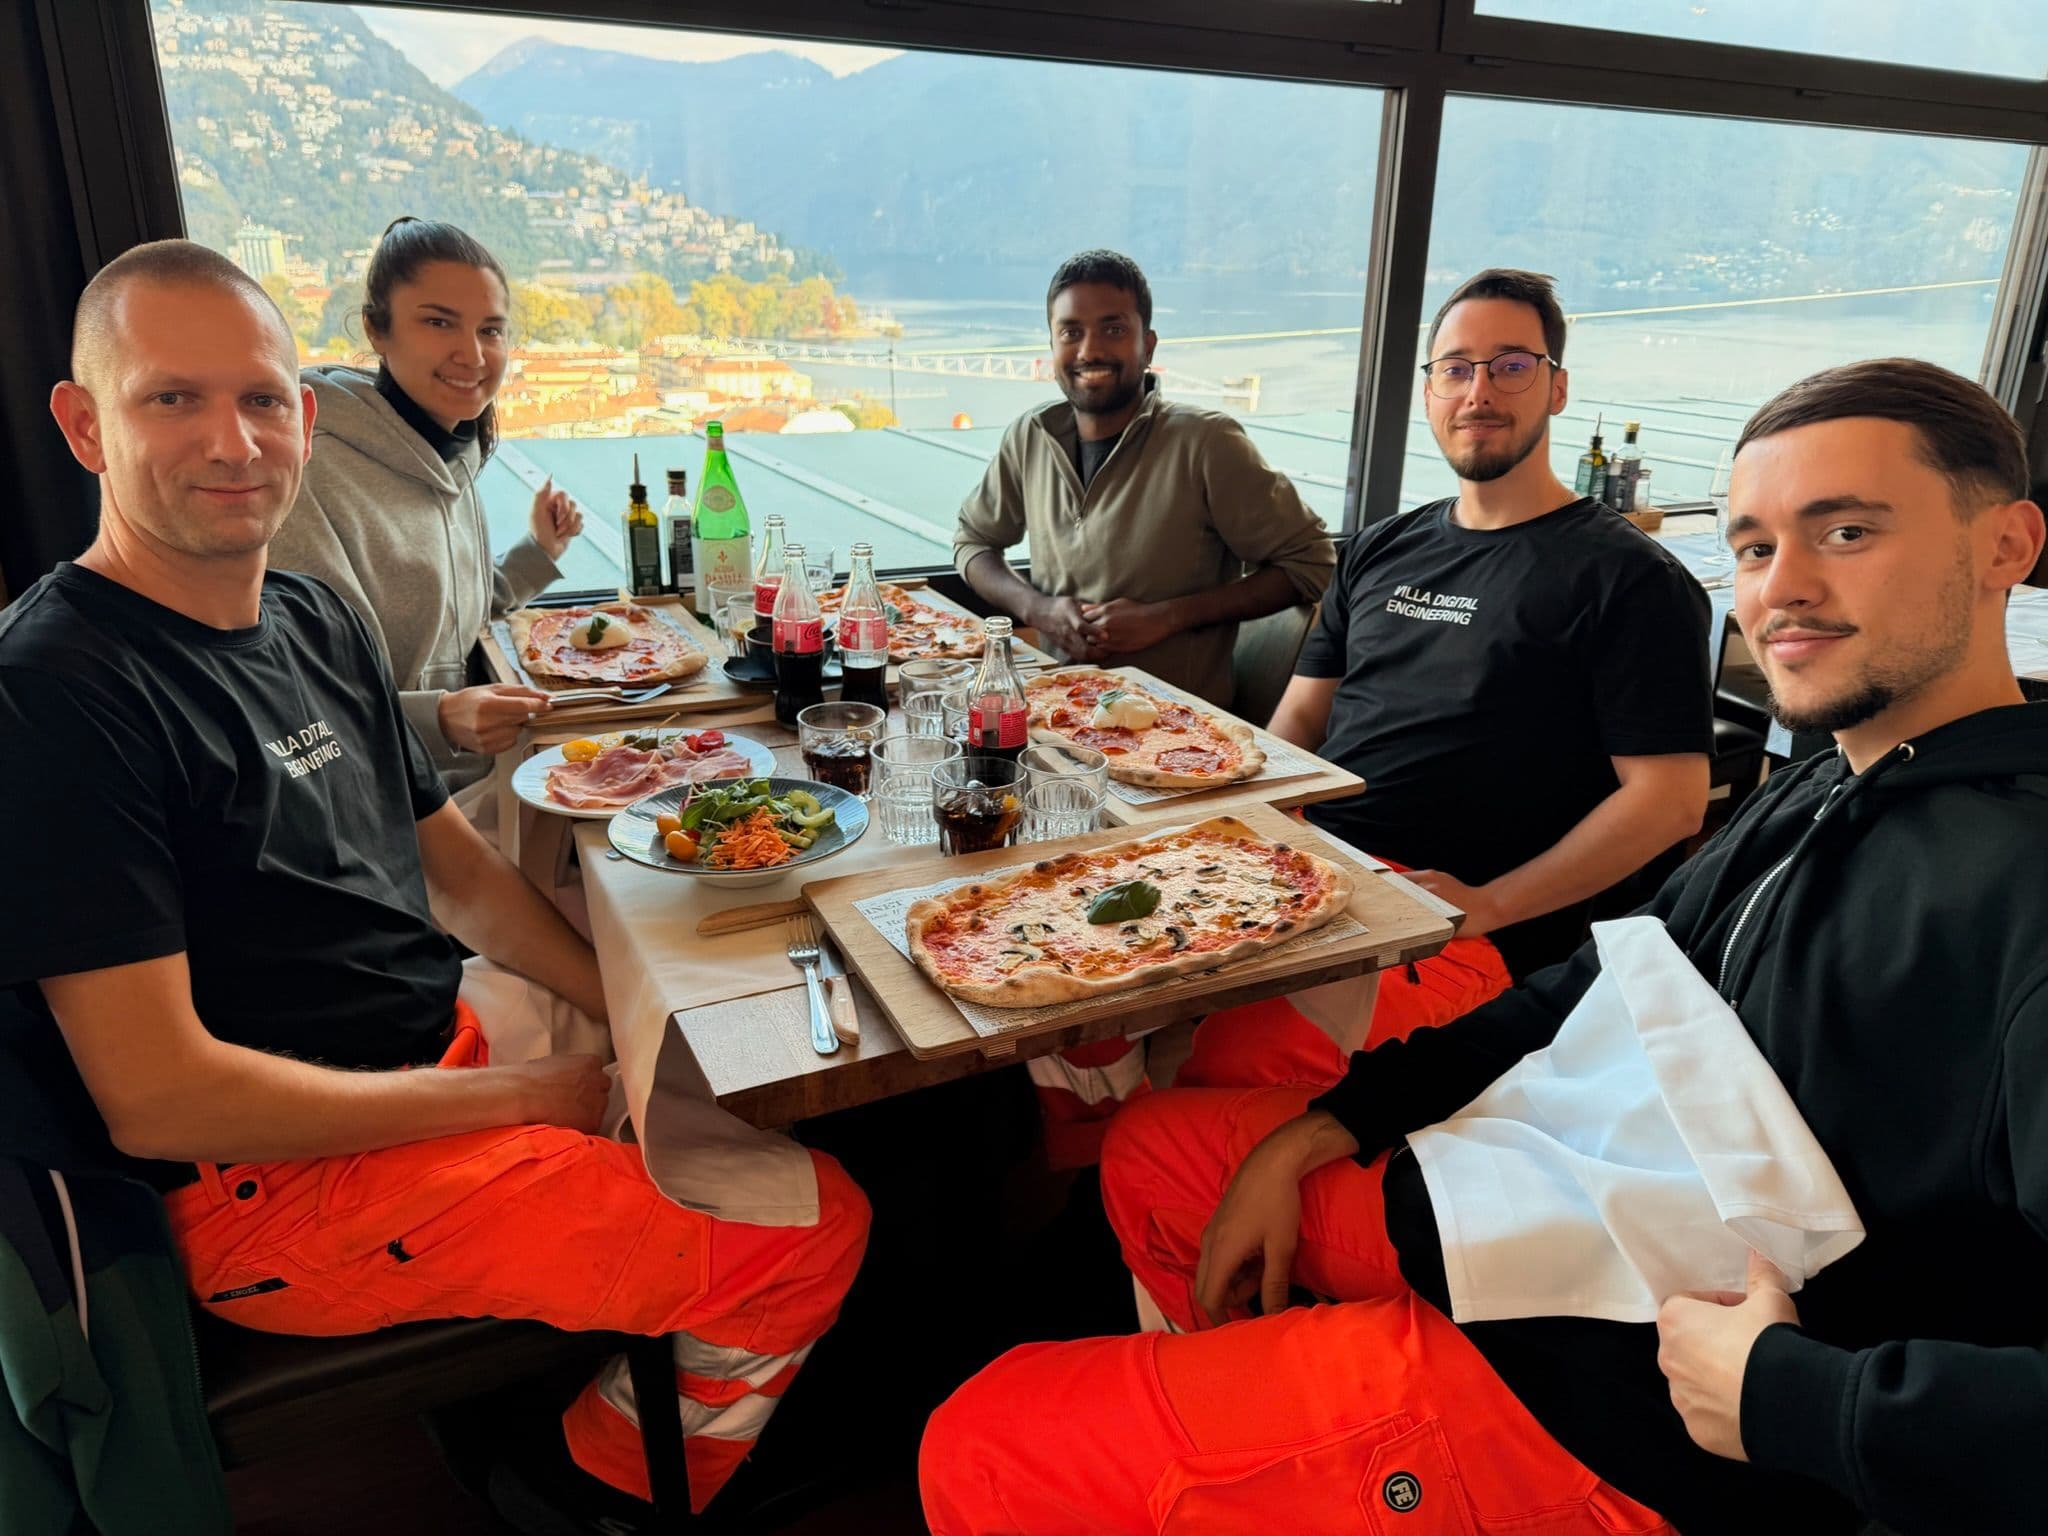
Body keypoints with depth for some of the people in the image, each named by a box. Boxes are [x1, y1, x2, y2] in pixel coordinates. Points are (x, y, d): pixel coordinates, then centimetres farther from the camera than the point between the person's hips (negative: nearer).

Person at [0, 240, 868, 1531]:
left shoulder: (316, 622, 7)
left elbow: (455, 866, 13)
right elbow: (157, 1098, -22)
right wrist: (517, 1098, -16)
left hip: (455, 1031, 9)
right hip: (281, 1176, -9)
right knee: (808, 1233, -14)